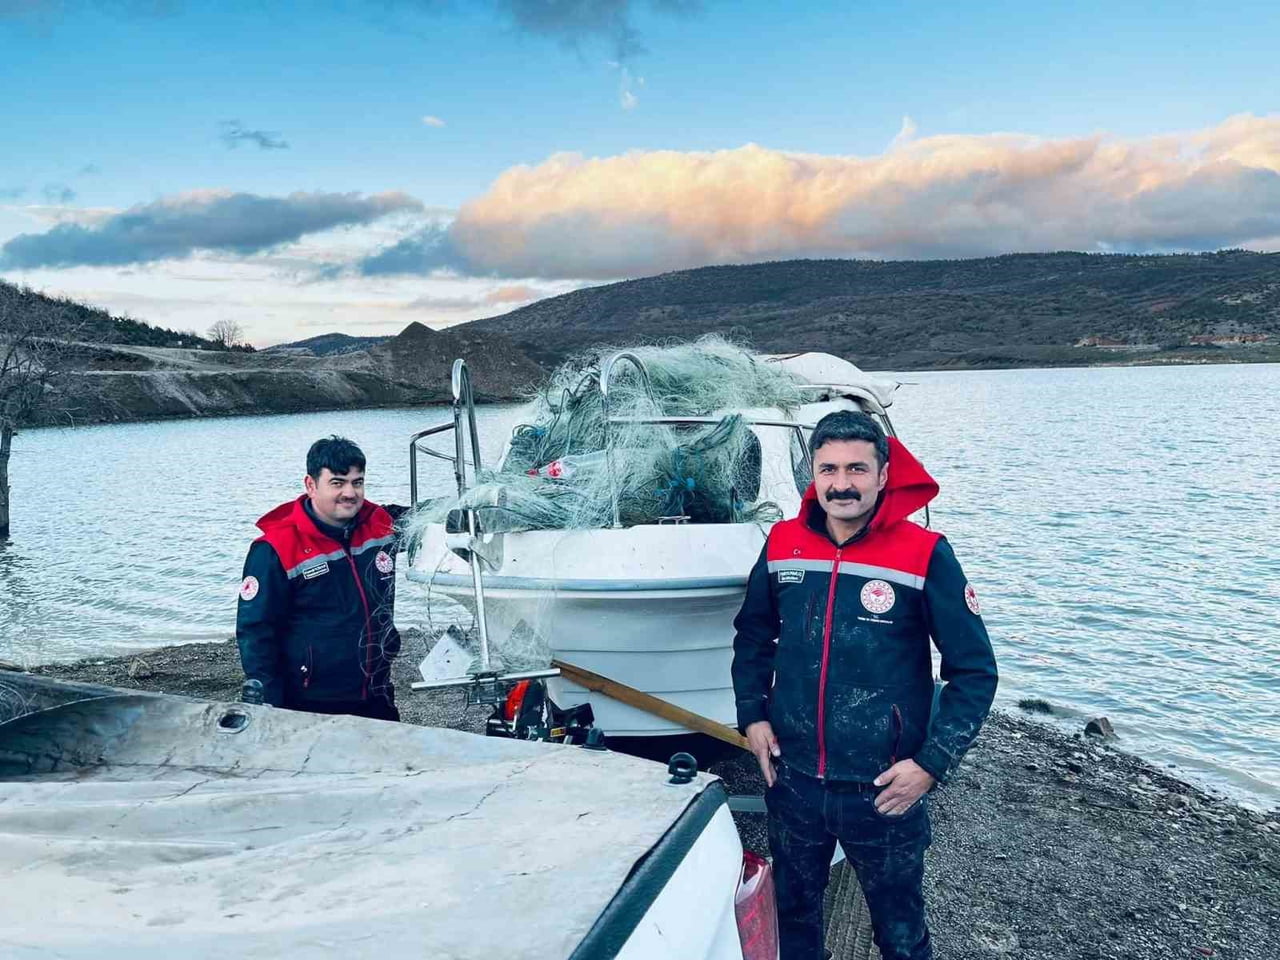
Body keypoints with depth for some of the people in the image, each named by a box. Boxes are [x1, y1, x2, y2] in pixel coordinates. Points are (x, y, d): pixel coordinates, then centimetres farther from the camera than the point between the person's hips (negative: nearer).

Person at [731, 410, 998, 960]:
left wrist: (932, 765, -14)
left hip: (885, 790, -3)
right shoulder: (782, 544, -2)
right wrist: (752, 715, 2)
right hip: (791, 781, 4)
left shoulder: (925, 555, -14)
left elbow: (975, 671, -9)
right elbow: (753, 636, 13)